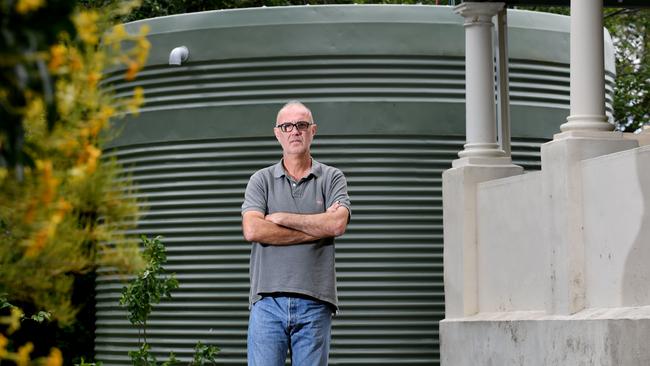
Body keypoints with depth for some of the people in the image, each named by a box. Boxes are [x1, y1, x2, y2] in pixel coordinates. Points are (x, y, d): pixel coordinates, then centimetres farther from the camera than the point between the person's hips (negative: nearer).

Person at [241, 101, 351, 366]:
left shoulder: (332, 178, 10)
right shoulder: (261, 180, 11)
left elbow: (338, 224, -9)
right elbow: (252, 230, -7)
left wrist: (282, 218, -5)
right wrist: (318, 228, -6)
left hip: (315, 303, 0)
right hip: (268, 301, 0)